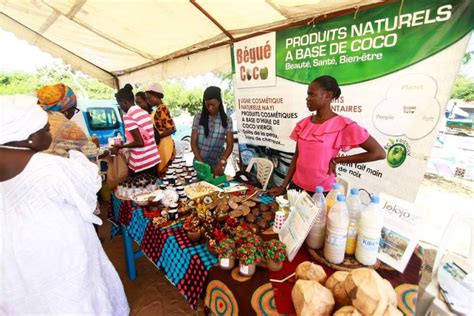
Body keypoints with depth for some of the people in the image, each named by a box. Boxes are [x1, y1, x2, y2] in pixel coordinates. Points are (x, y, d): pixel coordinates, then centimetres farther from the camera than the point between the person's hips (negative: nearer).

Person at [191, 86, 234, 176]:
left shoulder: (227, 120, -7)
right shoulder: (198, 117, -5)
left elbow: (230, 145, -10)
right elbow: (193, 142, -5)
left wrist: (222, 162, -25)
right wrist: (200, 162, -17)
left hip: (217, 164, 0)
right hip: (200, 162, 1)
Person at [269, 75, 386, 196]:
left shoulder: (343, 125, -13)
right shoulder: (303, 124, 2)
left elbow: (379, 153, -12)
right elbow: (297, 157, 7)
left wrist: (336, 160, -12)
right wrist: (284, 186, 3)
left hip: (323, 191, -4)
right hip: (296, 186, 5)